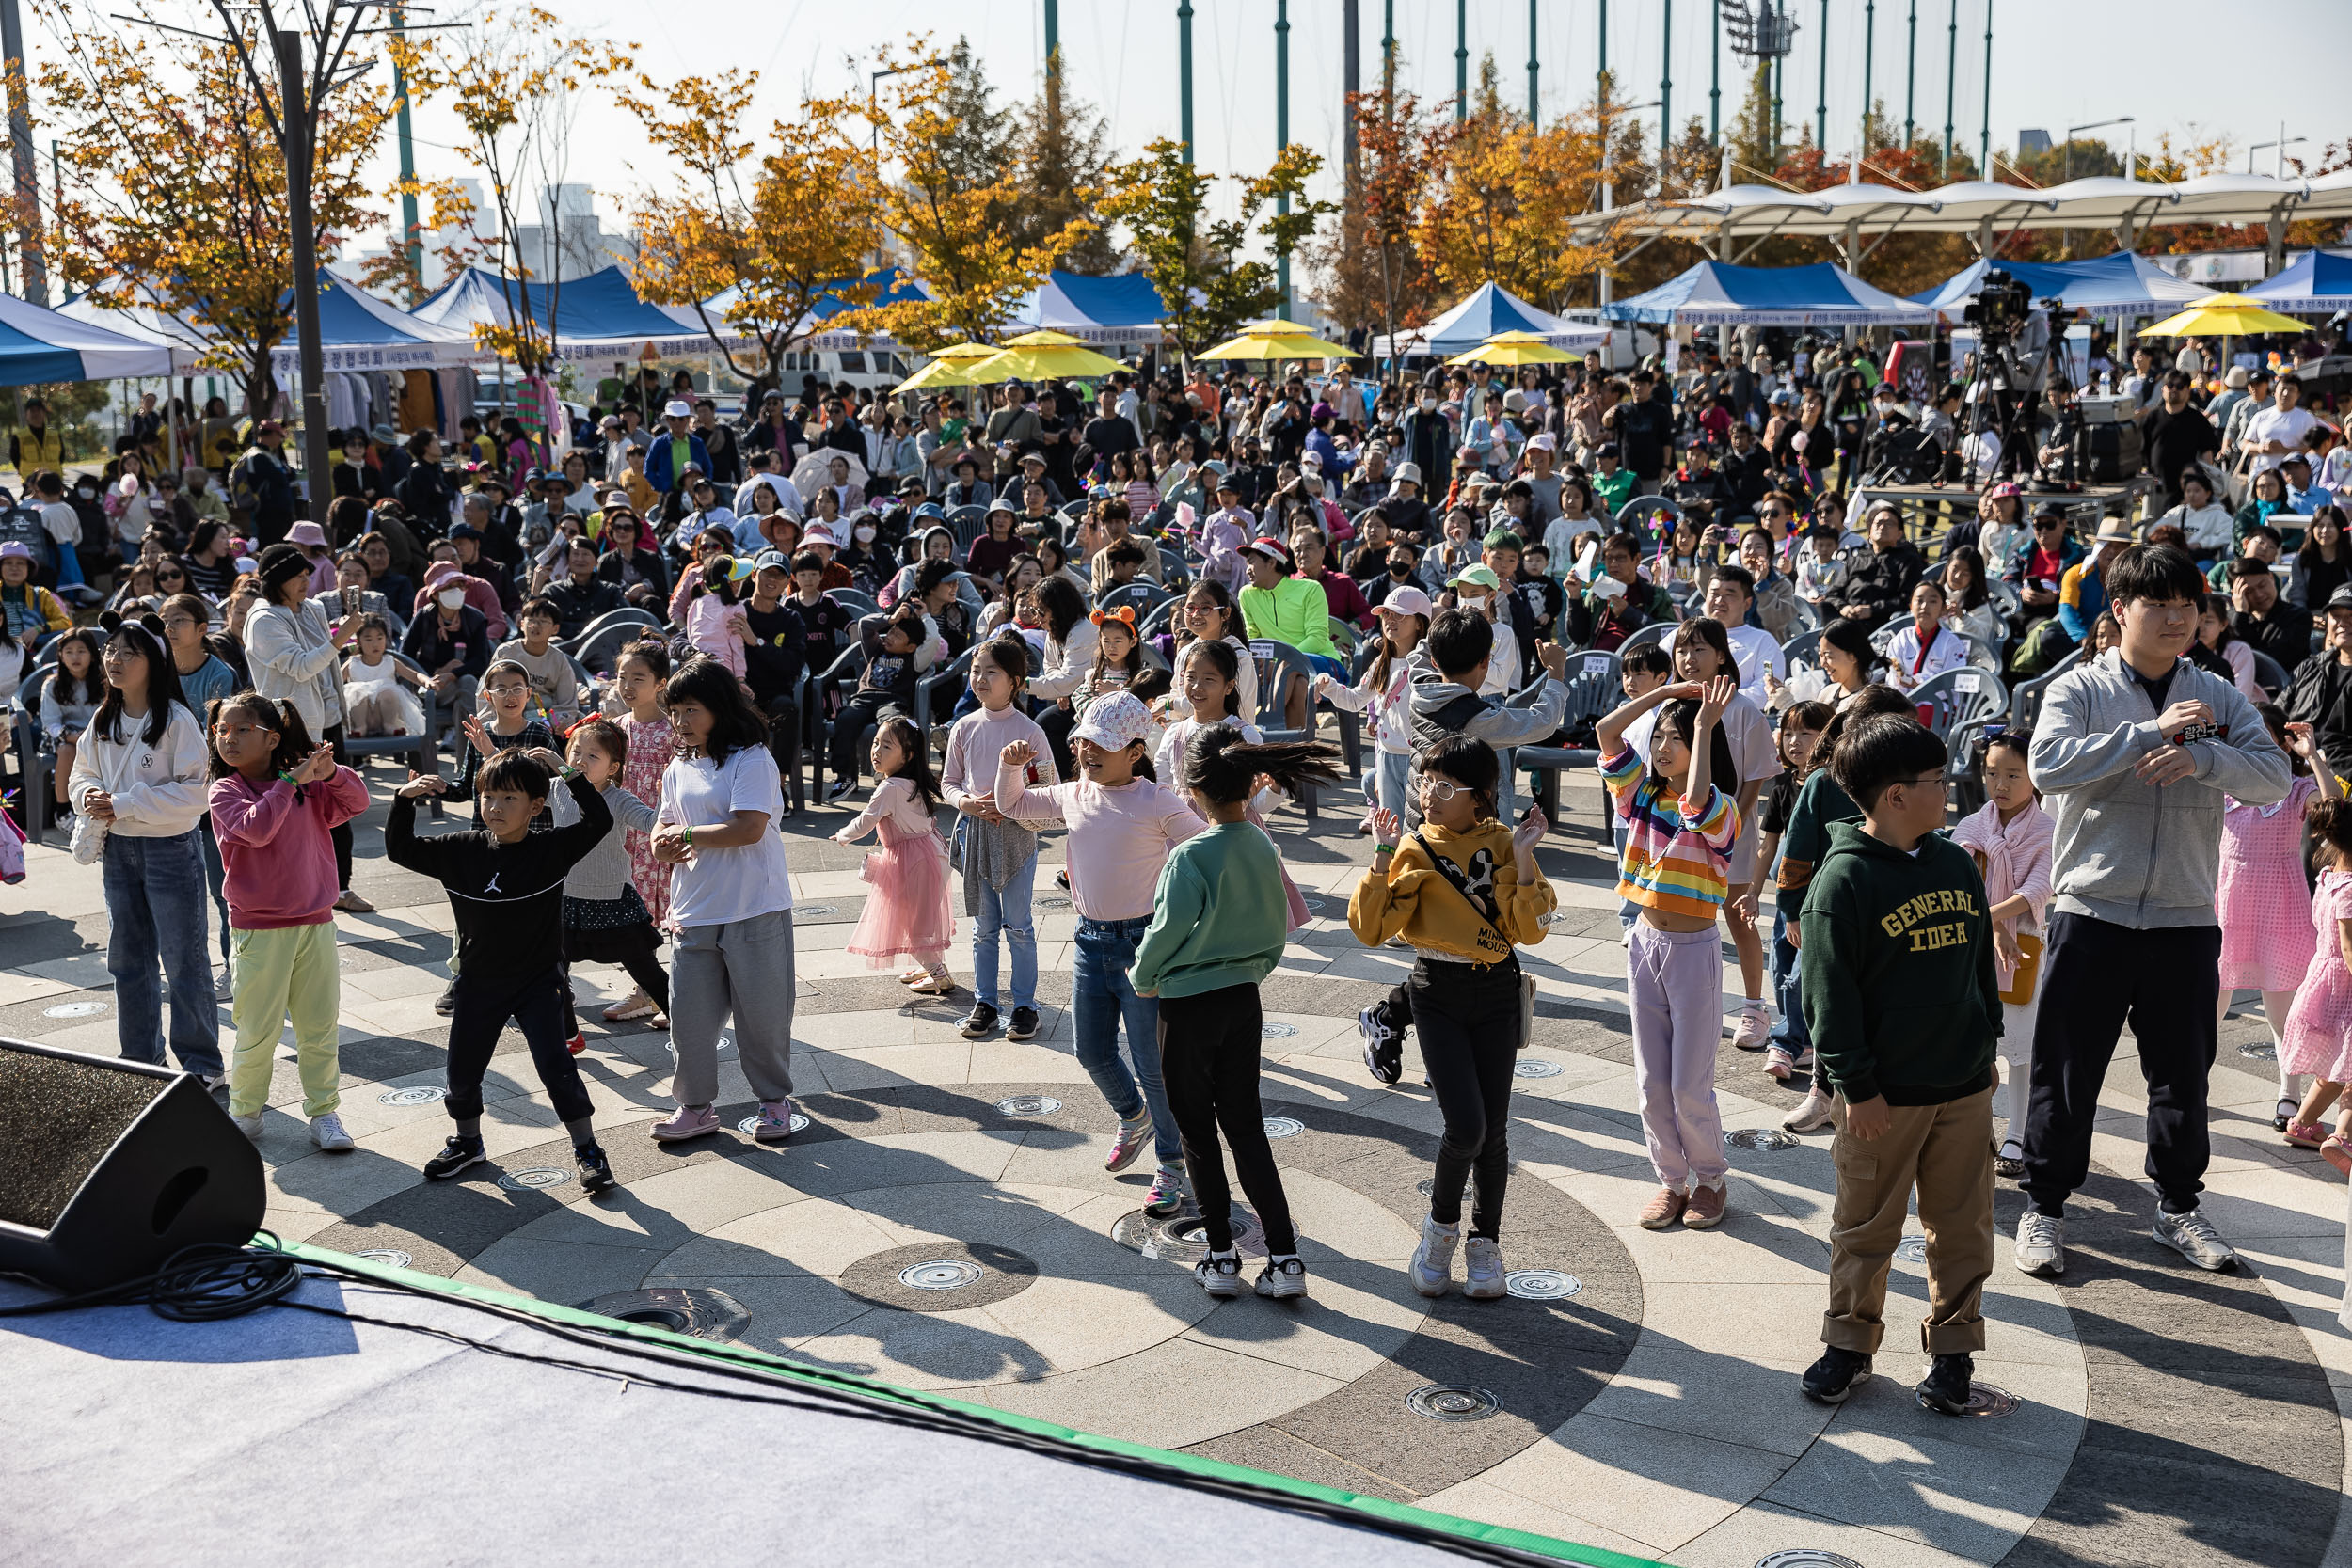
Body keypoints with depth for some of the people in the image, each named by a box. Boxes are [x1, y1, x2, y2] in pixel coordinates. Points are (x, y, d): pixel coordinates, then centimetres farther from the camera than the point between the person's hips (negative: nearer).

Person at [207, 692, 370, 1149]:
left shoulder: (308, 786, 5)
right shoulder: (223, 791, -6)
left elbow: (356, 801, 3)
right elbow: (256, 827, -23)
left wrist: (330, 772, -15)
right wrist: (289, 781, -20)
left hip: (316, 923, 3)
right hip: (259, 931, -3)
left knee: (320, 1029, 9)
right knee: (257, 1033, 4)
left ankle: (324, 1112, 19)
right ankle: (245, 1113, 21)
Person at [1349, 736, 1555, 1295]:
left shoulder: (1505, 844, -3)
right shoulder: (1415, 849, -4)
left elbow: (1530, 929, -9)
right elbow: (1371, 928, -11)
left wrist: (1522, 860, -18)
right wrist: (1382, 858, -17)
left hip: (1497, 991, 1)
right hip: (1438, 992, -1)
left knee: (1494, 1129, 6)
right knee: (1466, 1126, -13)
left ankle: (1485, 1244, 24)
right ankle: (1441, 1224, 15)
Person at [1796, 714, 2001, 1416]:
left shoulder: (1956, 864, 6)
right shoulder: (1844, 878, -13)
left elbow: (1981, 961, 17)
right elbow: (1830, 992, -13)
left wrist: (1987, 1046, 16)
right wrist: (1856, 1085, -14)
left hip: (1963, 1087, 5)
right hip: (1884, 1094, -5)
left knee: (1962, 1225, 11)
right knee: (1866, 1227, 9)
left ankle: (1953, 1349, 24)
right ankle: (1849, 1343, 24)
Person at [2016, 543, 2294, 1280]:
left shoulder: (2218, 696, 7)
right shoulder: (2079, 689, -2)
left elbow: (2275, 775, -5)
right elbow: (2049, 765, -20)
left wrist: (2200, 756, -22)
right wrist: (2152, 731, -21)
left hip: (2185, 918, 3)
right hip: (2093, 912, -3)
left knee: (2183, 1072, 13)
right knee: (2067, 1069, 4)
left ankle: (2179, 1207, 28)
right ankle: (2045, 1207, 16)